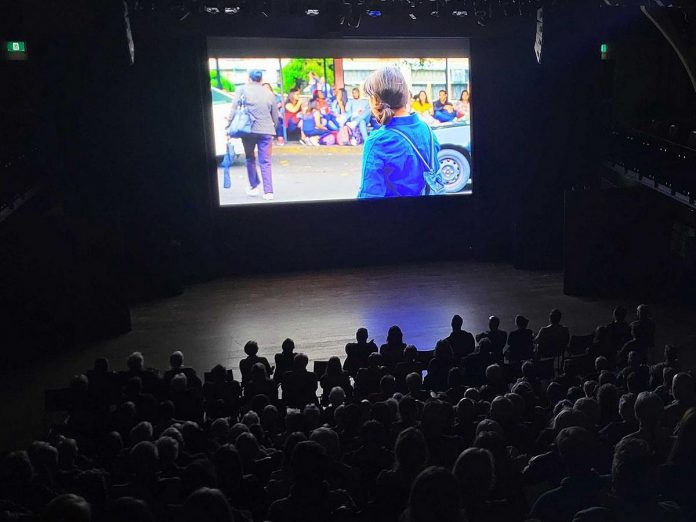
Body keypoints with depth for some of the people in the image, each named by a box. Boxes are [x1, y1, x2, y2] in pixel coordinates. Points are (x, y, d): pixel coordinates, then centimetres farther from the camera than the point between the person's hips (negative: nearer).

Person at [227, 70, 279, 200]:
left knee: (250, 159, 18)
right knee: (265, 162, 3)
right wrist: (272, 130, 27)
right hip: (266, 131, 1)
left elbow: (233, 109, -4)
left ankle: (254, 187, 24)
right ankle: (268, 191, -4)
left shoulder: (242, 90, 5)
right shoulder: (269, 94, 12)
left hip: (249, 130, -1)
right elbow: (275, 116, 15)